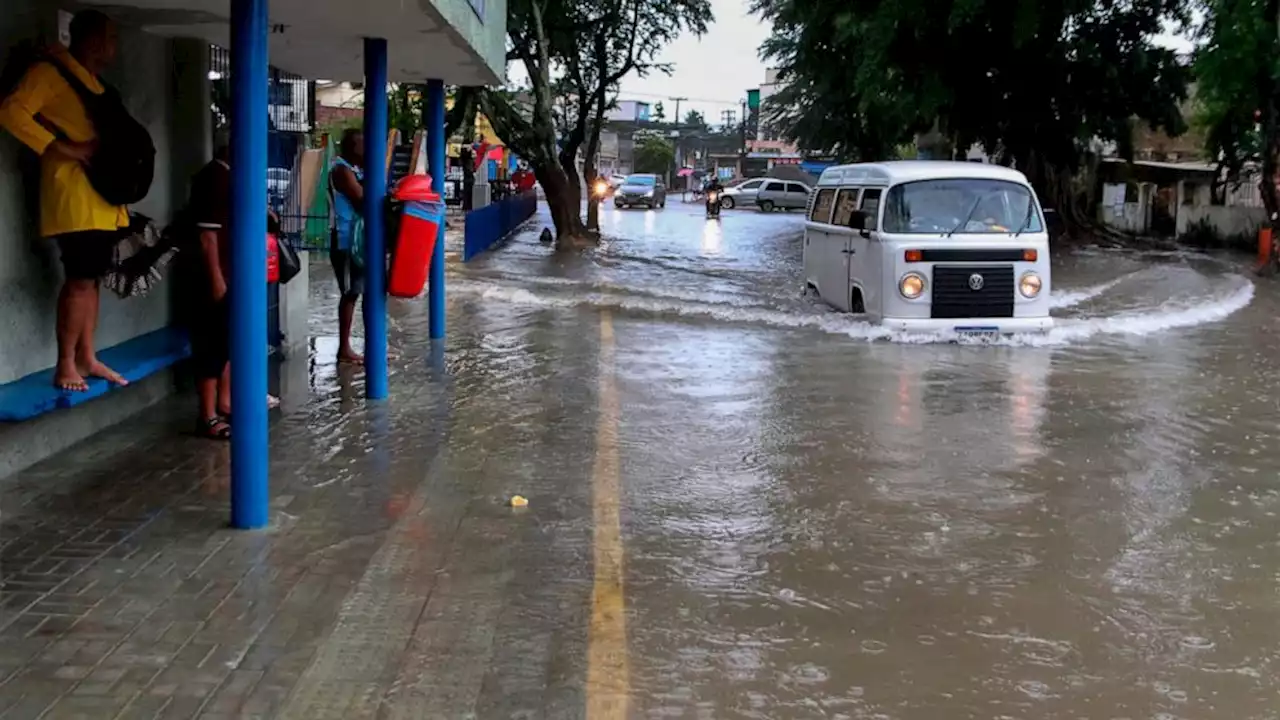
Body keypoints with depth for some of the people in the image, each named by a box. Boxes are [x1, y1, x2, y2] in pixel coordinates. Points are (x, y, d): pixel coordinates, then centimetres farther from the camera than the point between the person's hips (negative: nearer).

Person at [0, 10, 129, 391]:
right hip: (74, 195, -9)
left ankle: (87, 358, 18)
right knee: (80, 278, -11)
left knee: (91, 278, 11)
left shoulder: (93, 82, 21)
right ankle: (65, 367, -5)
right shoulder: (50, 71, -7)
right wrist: (66, 149, -20)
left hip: (101, 196, 9)